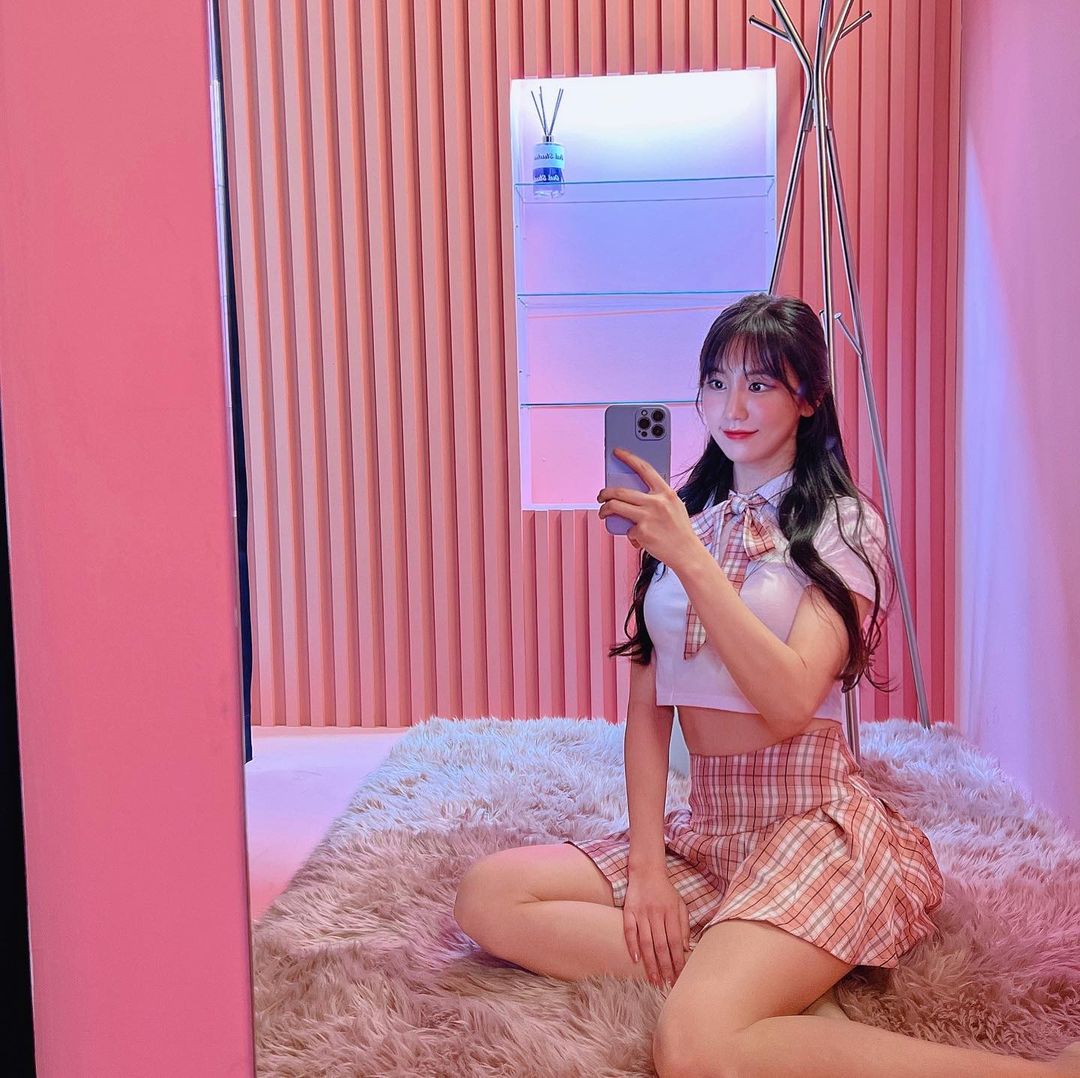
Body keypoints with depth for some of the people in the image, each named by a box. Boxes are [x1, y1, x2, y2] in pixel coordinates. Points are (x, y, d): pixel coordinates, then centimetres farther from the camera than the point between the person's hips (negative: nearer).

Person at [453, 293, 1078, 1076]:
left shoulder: (841, 524, -5)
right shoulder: (683, 517, 11)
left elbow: (791, 702, -21)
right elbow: (648, 704, 6)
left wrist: (690, 556, -25)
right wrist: (647, 865, -5)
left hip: (814, 817, -6)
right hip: (705, 825, 6)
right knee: (487, 896, -13)